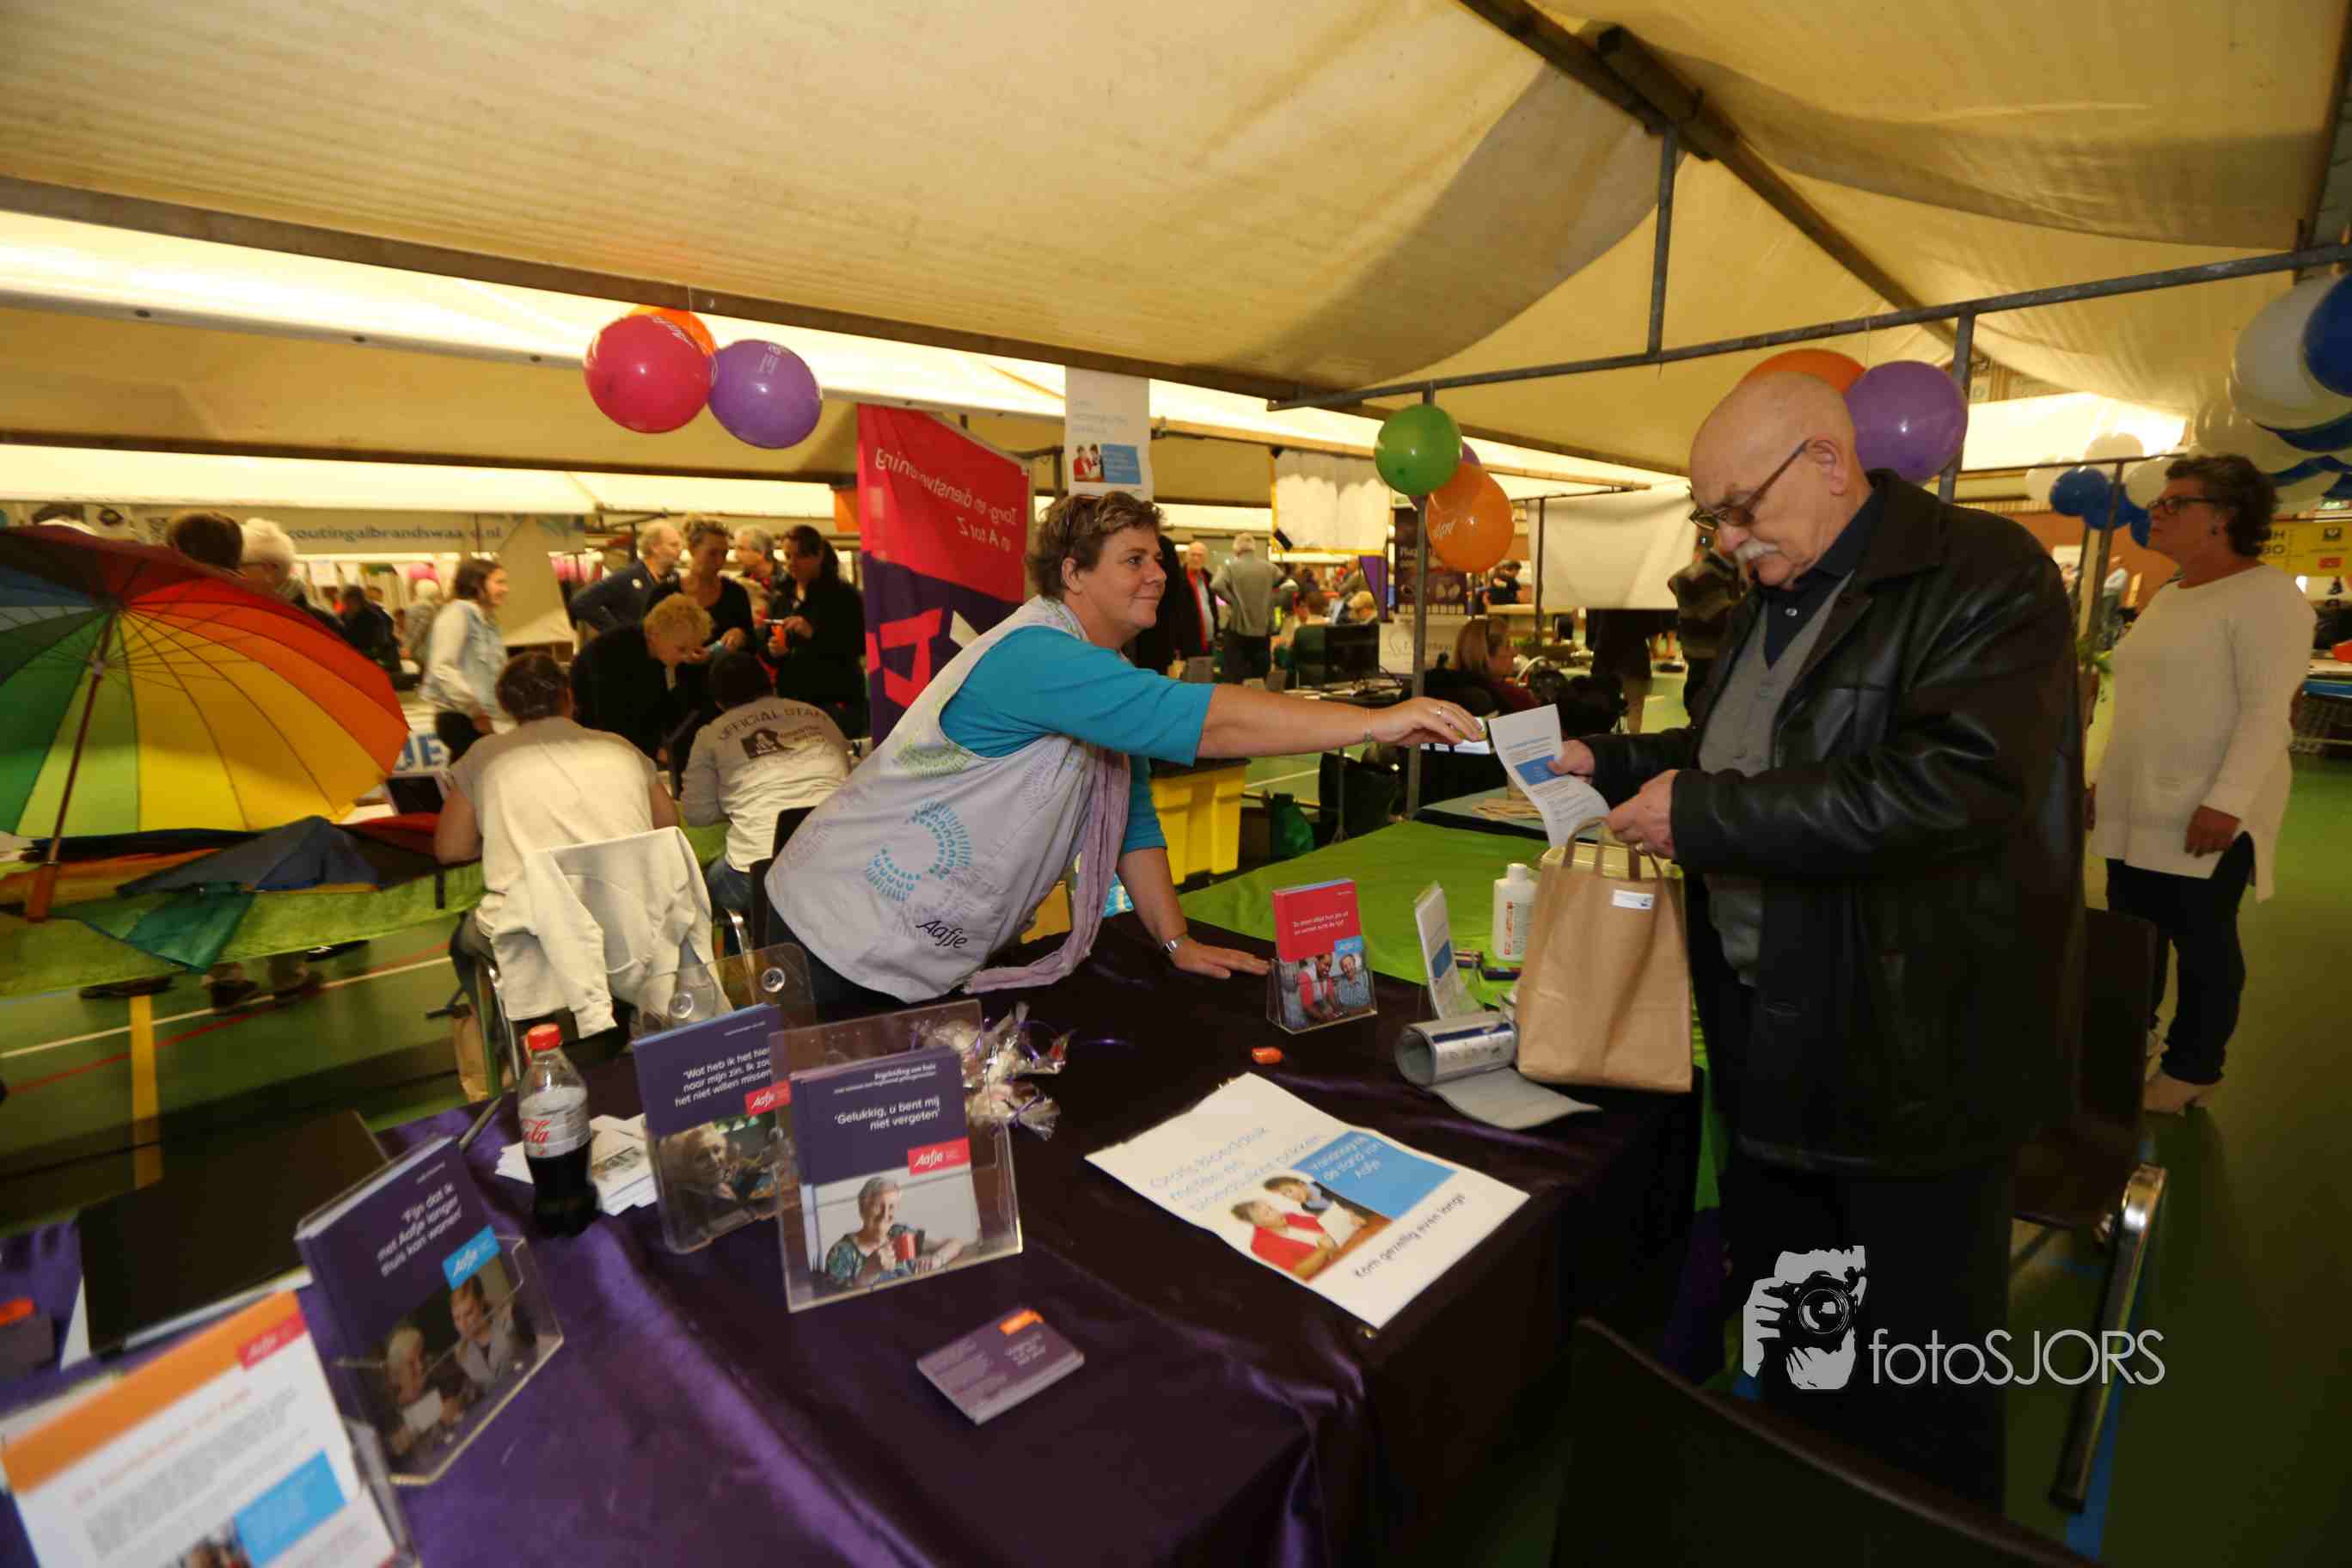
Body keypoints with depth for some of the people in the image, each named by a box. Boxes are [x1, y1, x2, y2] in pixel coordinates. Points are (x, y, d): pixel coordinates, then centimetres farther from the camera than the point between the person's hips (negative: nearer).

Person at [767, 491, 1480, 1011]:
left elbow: (1130, 818, 8)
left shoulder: (1109, 674, 6)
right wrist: (1376, 720, -35)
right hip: (851, 945, -8)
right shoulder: (1034, 657, -26)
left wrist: (1176, 940, 2)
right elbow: (1203, 722, -36)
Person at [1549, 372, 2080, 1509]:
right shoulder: (1773, 600, 11)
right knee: (1778, 1323, 24)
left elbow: (1951, 786, -28)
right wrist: (1606, 763, 6)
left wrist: (1703, 813, -24)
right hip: (1771, 1037, 8)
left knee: (1918, 1390, 11)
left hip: (1911, 1058, -8)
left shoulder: (1985, 573, -15)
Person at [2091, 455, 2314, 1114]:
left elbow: (2268, 710, -17)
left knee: (2201, 941, 3)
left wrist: (2226, 802, -24)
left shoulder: (2266, 595, -9)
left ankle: (2191, 1072, 16)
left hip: (2207, 816, -7)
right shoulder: (2168, 598, 16)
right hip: (2138, 809, 8)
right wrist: (2105, 780, 19)